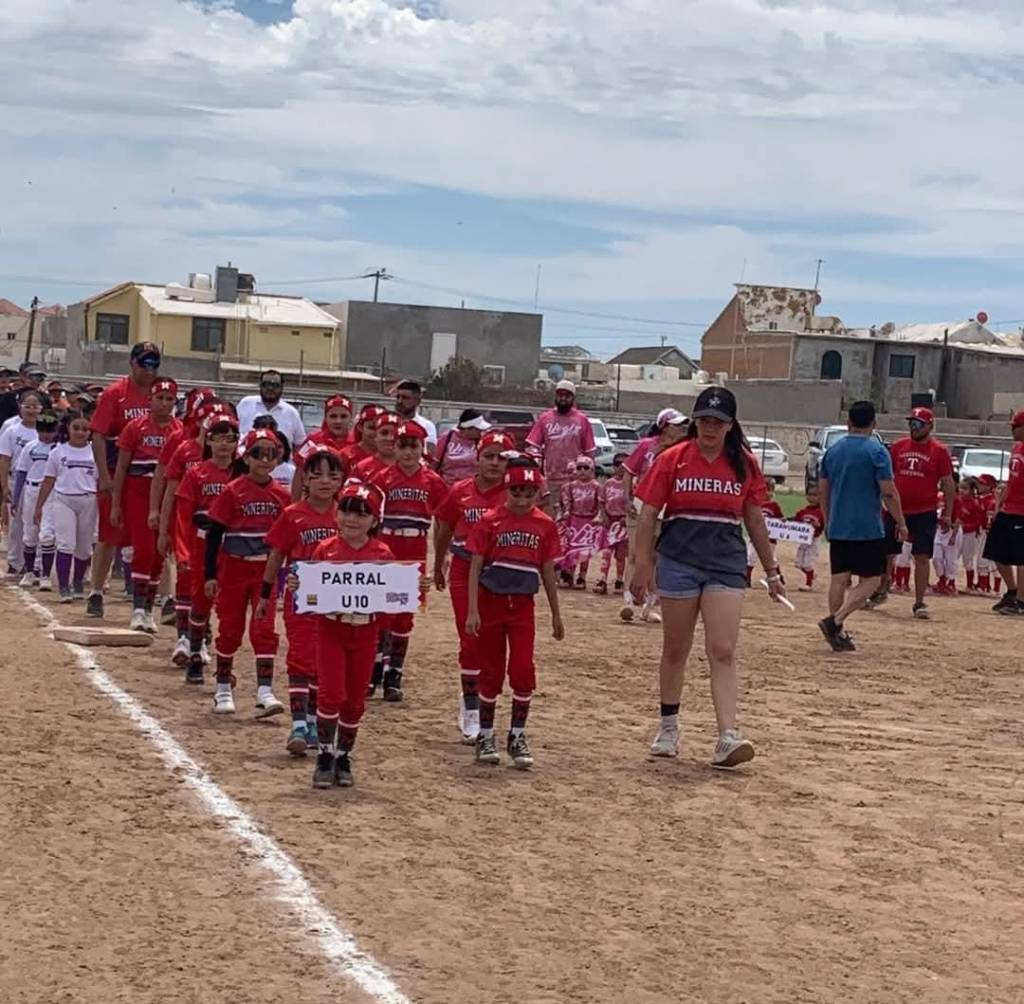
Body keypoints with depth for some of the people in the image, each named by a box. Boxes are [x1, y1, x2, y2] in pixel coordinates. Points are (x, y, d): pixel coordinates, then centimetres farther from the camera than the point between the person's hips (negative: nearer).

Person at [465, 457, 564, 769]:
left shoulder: (545, 525, 1)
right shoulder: (490, 521, -6)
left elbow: (548, 572, 9)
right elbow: (475, 567, -6)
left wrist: (556, 615, 12)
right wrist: (472, 611, -13)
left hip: (523, 606, 1)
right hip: (491, 602, -1)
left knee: (523, 670, -5)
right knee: (491, 672, 6)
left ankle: (517, 737, 7)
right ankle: (485, 736, 18)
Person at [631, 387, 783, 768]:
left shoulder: (745, 464, 5)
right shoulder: (671, 460, -1)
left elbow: (755, 520, 12)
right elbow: (648, 515, 0)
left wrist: (771, 571, 14)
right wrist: (642, 564, -7)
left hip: (727, 565, 1)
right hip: (678, 562, 0)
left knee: (723, 652, -8)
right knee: (675, 649, 10)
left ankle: (728, 738, -15)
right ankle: (668, 727, 26)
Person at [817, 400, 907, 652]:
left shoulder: (833, 450, 7)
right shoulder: (876, 451, -9)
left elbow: (822, 490, 13)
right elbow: (888, 492, -12)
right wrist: (900, 523, -2)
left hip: (837, 527, 6)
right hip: (867, 528, -5)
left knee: (839, 579, 10)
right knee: (871, 580, 1)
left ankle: (838, 634, 10)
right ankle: (835, 621, -15)